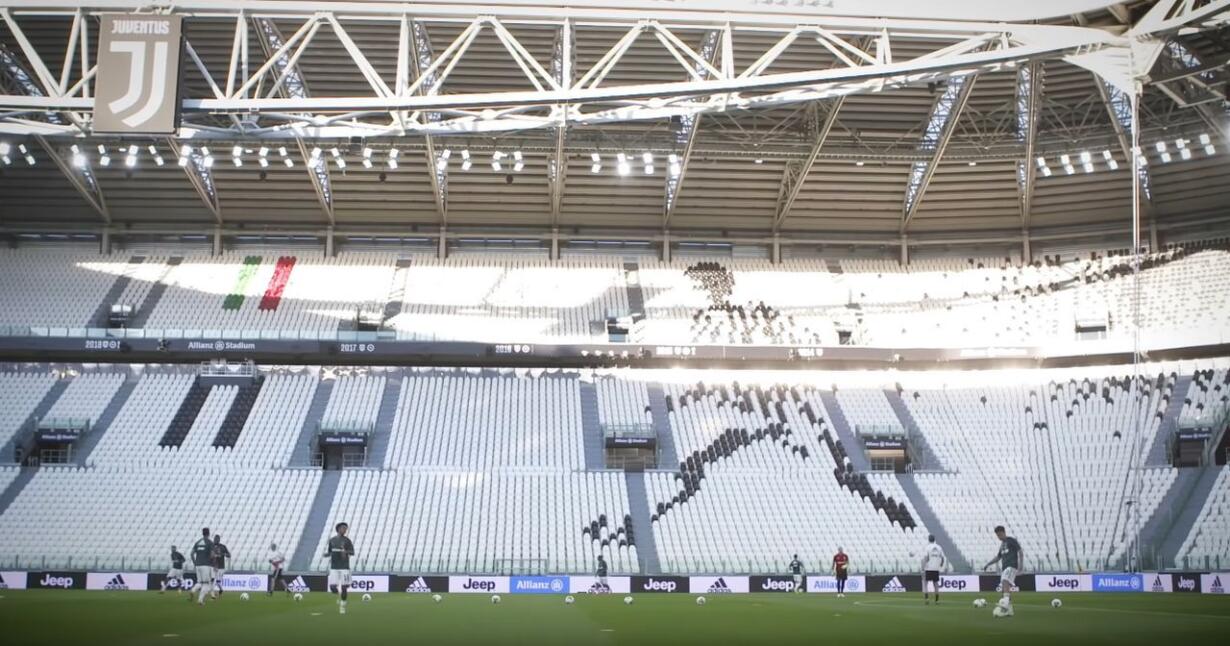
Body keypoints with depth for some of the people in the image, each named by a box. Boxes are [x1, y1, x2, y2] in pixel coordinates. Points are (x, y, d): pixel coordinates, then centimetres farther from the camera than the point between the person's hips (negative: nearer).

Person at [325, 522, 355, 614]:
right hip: (334, 567, 2)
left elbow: (353, 552, -7)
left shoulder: (347, 540, 0)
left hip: (344, 567, -2)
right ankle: (338, 595, 26)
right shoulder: (332, 540, 9)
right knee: (332, 587, -7)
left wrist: (346, 551, -28)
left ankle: (342, 606, 10)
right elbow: (330, 552, 17)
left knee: (344, 587, -4)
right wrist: (326, 554, -6)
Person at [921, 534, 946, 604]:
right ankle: (937, 600, 12)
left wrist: (923, 569, -13)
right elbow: (943, 558, 8)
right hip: (936, 569, 4)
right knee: (936, 584, 12)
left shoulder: (927, 548, -7)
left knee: (924, 583, 3)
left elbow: (925, 559, -14)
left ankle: (926, 598, -12)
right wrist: (940, 566, 24)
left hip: (928, 569, -4)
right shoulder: (939, 548, 7)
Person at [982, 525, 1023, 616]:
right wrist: (988, 564, 23)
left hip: (1012, 566, -8)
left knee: (1005, 581, -31)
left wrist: (1020, 564, -17)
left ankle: (1006, 600, -48)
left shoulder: (1011, 540, 2)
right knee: (1005, 588, 3)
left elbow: (1019, 551, -6)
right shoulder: (1002, 544, 24)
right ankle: (1009, 610, 6)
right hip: (1004, 567, 8)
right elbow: (998, 557, 31)